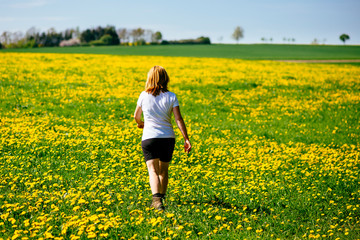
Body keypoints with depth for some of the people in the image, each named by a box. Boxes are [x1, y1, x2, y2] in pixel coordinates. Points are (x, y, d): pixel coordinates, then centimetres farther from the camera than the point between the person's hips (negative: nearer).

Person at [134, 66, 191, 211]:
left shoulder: (144, 95, -1)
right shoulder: (171, 96, -3)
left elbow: (136, 116, 13)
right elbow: (178, 119, -8)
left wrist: (140, 124, 36)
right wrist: (186, 139, -6)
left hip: (149, 137, -2)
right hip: (168, 138, 2)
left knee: (153, 170, -9)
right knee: (164, 170, 18)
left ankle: (157, 199, -30)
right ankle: (161, 198, 29)